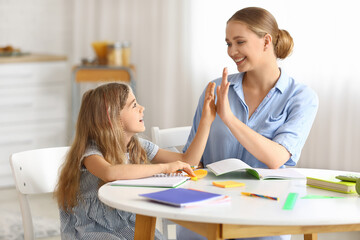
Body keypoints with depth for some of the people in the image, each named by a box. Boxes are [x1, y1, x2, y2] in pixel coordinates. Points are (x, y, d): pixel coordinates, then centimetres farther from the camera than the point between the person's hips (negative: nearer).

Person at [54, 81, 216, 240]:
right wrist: (164, 167, -35)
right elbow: (110, 173, -41)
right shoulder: (91, 150, -17)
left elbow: (187, 161, 6)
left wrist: (206, 120, 0)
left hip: (127, 227, 6)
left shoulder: (139, 147, 4)